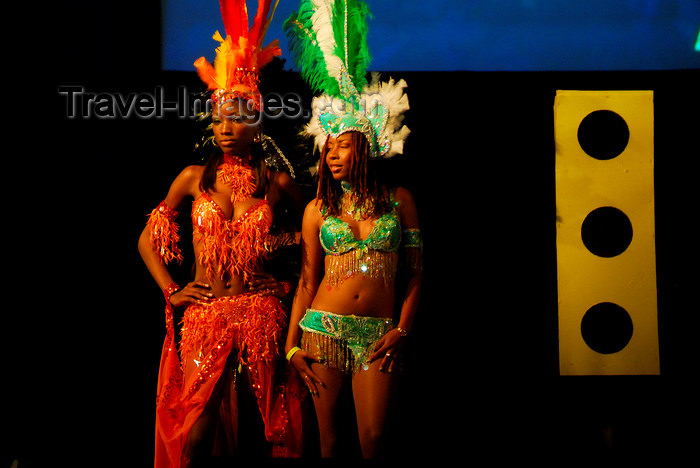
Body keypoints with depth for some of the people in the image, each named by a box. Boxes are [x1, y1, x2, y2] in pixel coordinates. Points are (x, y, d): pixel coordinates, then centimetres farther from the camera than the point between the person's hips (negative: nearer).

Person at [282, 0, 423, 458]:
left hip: (378, 333, -1)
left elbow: (415, 271, 6)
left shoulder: (400, 200, 5)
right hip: (324, 329, 1)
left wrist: (402, 330, -4)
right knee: (328, 437, 6)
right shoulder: (318, 209, 7)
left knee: (374, 439, -6)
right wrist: (292, 344, 1)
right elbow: (307, 279, 7)